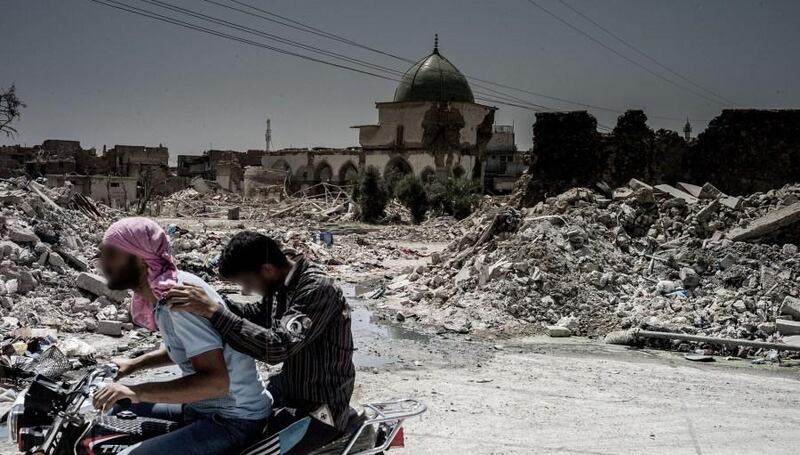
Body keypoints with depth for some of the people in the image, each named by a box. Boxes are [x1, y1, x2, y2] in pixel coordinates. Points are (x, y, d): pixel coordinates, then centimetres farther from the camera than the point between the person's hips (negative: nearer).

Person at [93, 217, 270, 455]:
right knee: (115, 404, 16)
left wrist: (136, 392, -32)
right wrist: (133, 364, 13)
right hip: (204, 404, 10)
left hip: (233, 419, -9)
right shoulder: (161, 291, 2)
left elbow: (216, 381, -32)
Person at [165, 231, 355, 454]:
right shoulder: (282, 283, 3)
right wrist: (208, 301, 2)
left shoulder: (318, 288, -24)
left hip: (318, 408, -9)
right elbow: (257, 315, 19)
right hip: (287, 389, 9)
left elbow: (278, 347, -34)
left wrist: (213, 311, -33)